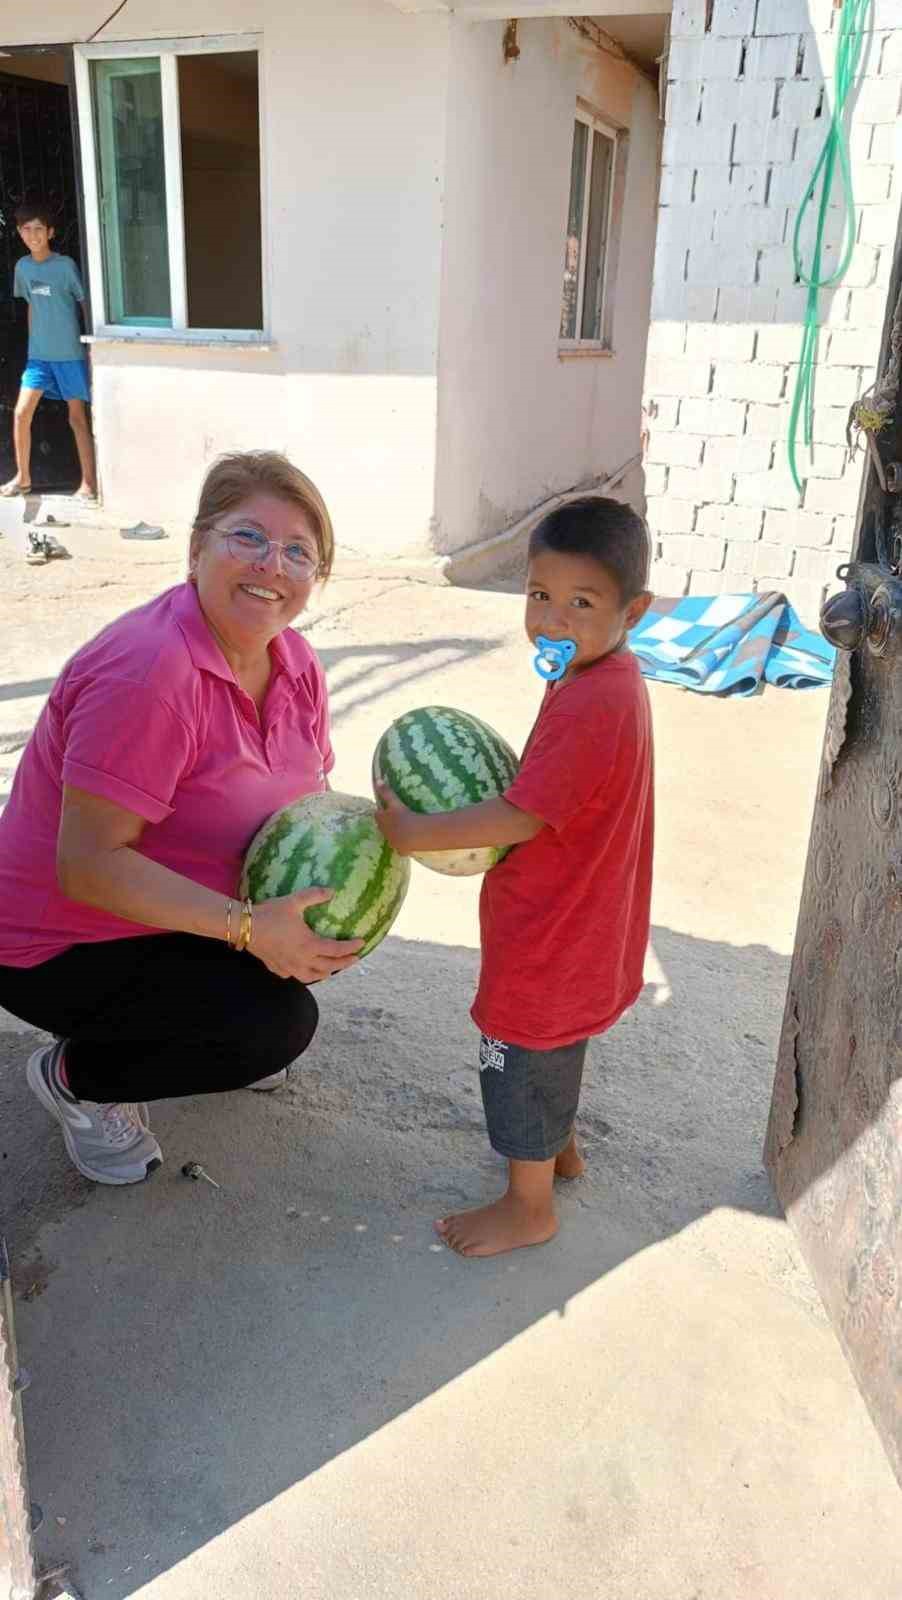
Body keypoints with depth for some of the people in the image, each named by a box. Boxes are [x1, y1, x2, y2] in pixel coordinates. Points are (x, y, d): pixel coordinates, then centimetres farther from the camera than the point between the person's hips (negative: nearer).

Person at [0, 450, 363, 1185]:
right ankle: (77, 1076, 3)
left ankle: (215, 1035, 18)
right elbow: (88, 863, -31)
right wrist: (247, 927, -36)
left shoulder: (295, 663, -4)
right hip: (63, 943, -8)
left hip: (181, 910, 8)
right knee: (278, 1023, -22)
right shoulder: (149, 671, -30)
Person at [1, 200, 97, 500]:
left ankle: (89, 483, 9)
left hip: (70, 354, -4)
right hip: (38, 354, 5)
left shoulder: (65, 265, -9)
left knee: (78, 417, 1)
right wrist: (34, 342, 16)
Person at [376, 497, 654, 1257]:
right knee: (553, 1047, 30)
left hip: (549, 937, -10)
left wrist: (417, 833, -18)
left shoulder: (593, 705, -31)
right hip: (575, 924, 10)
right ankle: (561, 1146, 53)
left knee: (525, 1058, 11)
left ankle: (529, 1207, 32)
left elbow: (521, 817, -28)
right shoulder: (605, 680, 1)